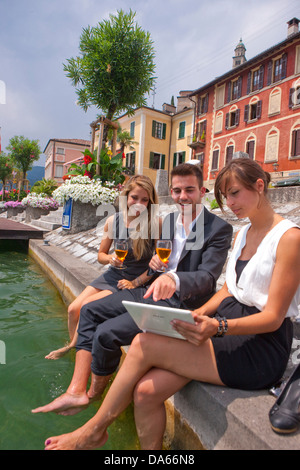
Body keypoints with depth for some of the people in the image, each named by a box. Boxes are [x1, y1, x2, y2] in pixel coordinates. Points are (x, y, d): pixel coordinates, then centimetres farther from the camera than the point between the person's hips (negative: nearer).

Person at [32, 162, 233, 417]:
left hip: (179, 302, -8)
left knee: (107, 333, -20)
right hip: (152, 291, 8)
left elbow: (208, 277, -22)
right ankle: (76, 391, -1)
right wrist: (155, 260, -6)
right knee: (89, 311, -1)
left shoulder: (220, 228, -12)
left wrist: (173, 279, -42)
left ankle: (94, 395, 10)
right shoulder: (170, 219, 10)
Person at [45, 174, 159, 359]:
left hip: (138, 281, -5)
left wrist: (135, 283, -14)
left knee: (88, 306, -16)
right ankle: (74, 346, 31)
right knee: (73, 309, 0)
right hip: (113, 275, 5)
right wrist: (110, 258, -15)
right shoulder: (113, 221, -4)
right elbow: (101, 255, 7)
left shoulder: (156, 223, -18)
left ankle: (74, 346, 15)